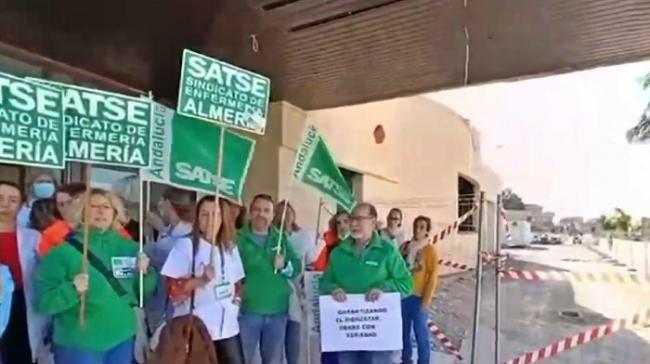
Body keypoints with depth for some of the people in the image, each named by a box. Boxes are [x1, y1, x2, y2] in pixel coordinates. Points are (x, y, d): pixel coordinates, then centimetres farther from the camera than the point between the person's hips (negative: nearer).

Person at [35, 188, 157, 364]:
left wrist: (144, 273, -12)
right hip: (78, 344, -4)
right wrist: (72, 290, -27)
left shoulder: (128, 247, 3)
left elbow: (145, 290, 7)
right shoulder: (63, 251, -9)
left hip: (122, 339, 4)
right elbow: (44, 301, -11)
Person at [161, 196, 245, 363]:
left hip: (227, 327, 5)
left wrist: (236, 300, 3)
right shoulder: (186, 245, -7)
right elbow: (173, 288, -12)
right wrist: (201, 280, -26)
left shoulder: (230, 247, 11)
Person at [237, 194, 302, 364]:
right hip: (247, 310, -4)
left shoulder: (281, 238, 10)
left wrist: (285, 266, -11)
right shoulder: (238, 238, -4)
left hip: (277, 311, 4)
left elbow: (297, 267, 8)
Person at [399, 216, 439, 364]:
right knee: (404, 329, 13)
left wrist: (426, 300, -11)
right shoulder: (405, 246, 6)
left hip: (418, 297, -4)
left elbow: (433, 277, -8)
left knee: (420, 332, 2)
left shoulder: (430, 249, -6)